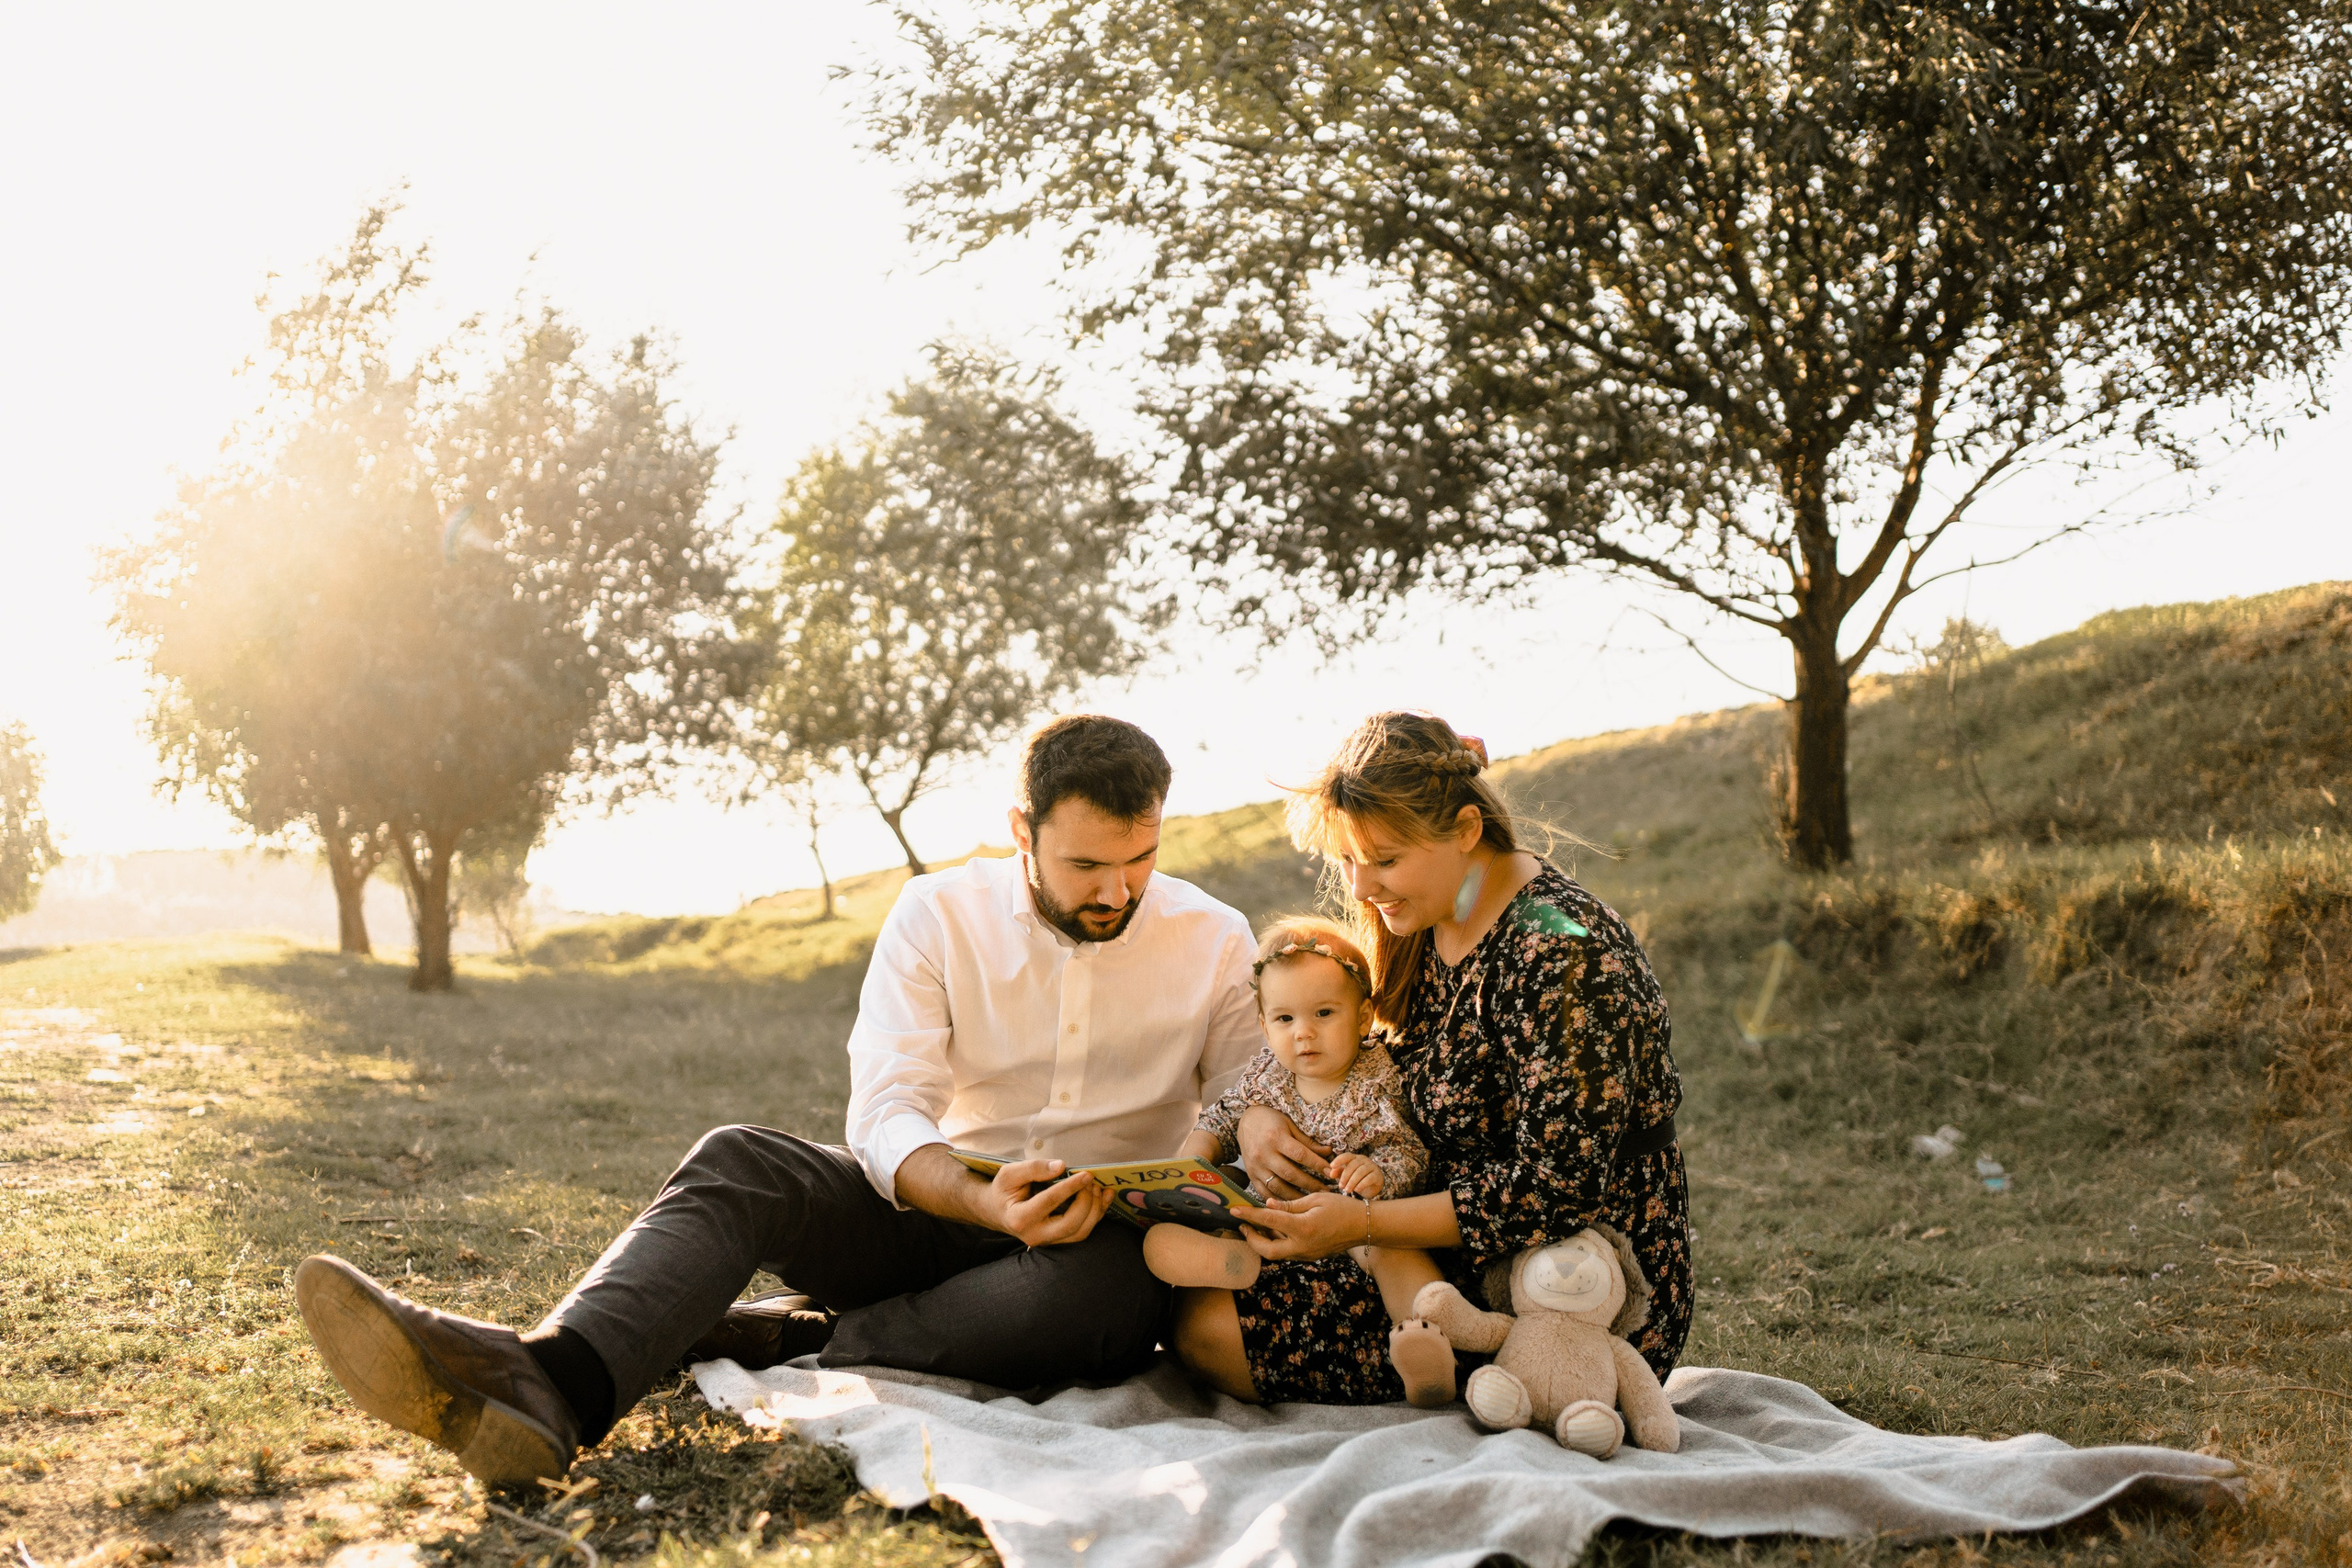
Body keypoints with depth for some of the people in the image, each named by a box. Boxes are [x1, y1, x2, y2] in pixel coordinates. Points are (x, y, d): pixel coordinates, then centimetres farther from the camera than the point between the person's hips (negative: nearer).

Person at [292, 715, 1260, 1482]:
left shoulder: (1217, 944, -1)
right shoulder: (938, 914, -2)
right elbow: (884, 1113, -11)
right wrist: (986, 1201, -32)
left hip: (1108, 1236, -1)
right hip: (942, 1205, 1)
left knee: (1104, 1283, -39)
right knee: (736, 1163, -25)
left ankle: (794, 1336, -27)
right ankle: (549, 1380, -52)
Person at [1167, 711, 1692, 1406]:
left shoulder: (1562, 954, -22)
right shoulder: (1420, 928, 5)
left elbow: (1559, 1188, -25)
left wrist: (1362, 1225, -26)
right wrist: (1256, 1115, -9)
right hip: (1468, 1265, 9)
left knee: (1211, 1327, -15)